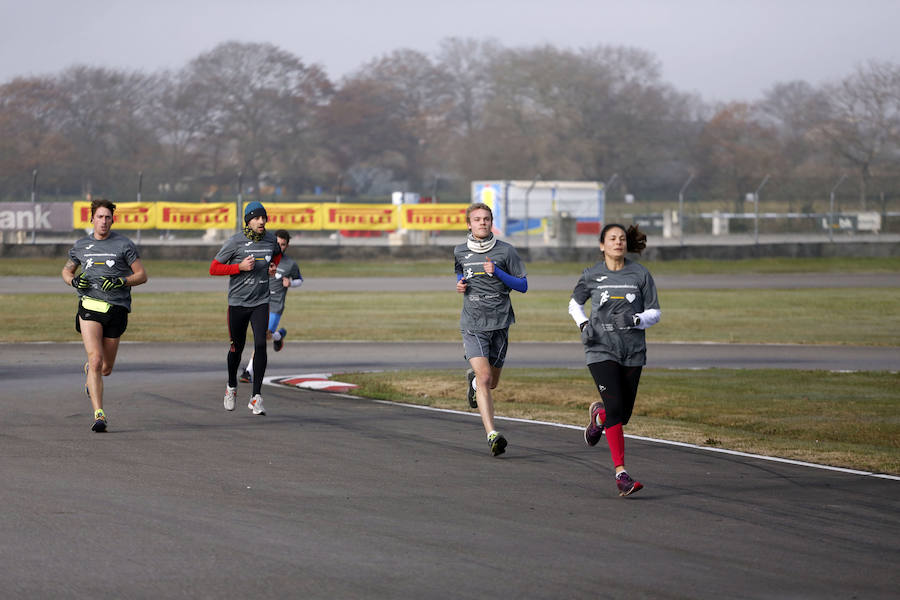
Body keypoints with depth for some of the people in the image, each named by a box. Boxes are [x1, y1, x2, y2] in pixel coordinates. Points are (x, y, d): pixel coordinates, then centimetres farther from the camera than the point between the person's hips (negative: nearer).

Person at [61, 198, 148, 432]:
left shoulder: (123, 244, 3)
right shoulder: (81, 245, 11)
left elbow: (142, 275, 3)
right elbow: (66, 270, 25)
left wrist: (121, 282, -15)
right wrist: (74, 281, 1)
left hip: (116, 309, 0)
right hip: (89, 307, 0)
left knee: (106, 368, 9)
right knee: (95, 359, -17)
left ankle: (88, 371, 47)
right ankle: (99, 415, -19)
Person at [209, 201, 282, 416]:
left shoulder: (271, 239, 4)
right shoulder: (235, 242, -9)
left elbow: (277, 254, 29)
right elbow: (213, 268, -6)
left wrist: (273, 267, 8)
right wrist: (240, 267, -18)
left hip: (261, 302, 2)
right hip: (238, 303, -2)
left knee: (260, 344, -15)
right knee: (237, 348, 9)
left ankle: (256, 397, -13)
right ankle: (231, 386, 37)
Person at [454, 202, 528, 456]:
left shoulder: (506, 251, -1)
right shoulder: (460, 252, 6)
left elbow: (523, 286, 1)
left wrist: (497, 273, -13)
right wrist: (460, 284, 6)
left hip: (500, 323, 1)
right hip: (473, 325, 0)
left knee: (491, 382, 12)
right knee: (484, 378, -17)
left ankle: (473, 379, 50)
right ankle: (492, 435, -22)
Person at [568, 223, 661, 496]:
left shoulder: (640, 274, 2)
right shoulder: (591, 276, 2)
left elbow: (655, 313, 6)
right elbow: (575, 303, 18)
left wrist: (635, 319, -15)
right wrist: (584, 325, -2)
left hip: (633, 351, 2)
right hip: (601, 349, -2)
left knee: (623, 413, 8)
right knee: (615, 407, -17)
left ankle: (598, 414, 47)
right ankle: (621, 474, -15)